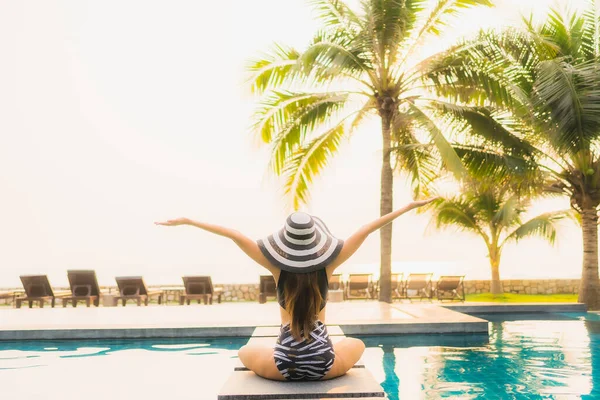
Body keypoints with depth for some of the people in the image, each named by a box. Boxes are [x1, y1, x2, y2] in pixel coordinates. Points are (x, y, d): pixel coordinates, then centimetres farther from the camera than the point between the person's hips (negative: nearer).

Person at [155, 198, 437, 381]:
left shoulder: (276, 266, -8)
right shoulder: (328, 264, -8)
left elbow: (234, 235, -9)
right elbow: (367, 230, -6)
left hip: (284, 365, 0)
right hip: (324, 363, 1)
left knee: (245, 352, 31)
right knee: (357, 344, 33)